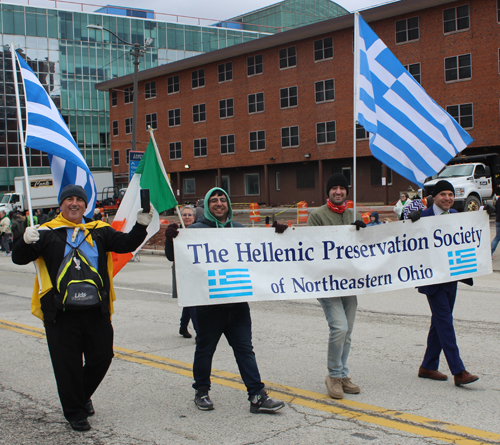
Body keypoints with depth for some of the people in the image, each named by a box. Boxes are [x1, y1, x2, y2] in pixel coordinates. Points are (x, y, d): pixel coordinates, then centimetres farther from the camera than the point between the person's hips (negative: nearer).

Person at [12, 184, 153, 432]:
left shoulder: (99, 231, 9)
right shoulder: (47, 232, 0)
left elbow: (125, 244, 2)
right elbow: (19, 258, -6)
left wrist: (140, 226, -16)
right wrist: (26, 242, -28)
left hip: (96, 310, 3)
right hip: (61, 312, -3)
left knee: (102, 358, 11)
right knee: (68, 364, 4)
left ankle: (82, 395, 38)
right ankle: (75, 412, 21)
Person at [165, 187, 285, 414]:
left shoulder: (239, 229, 13)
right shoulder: (196, 229, 0)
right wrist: (172, 239, -23)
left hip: (237, 301, 3)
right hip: (209, 302, -3)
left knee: (245, 348, 4)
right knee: (205, 348, 9)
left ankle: (258, 396, 5)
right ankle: (201, 391, 26)